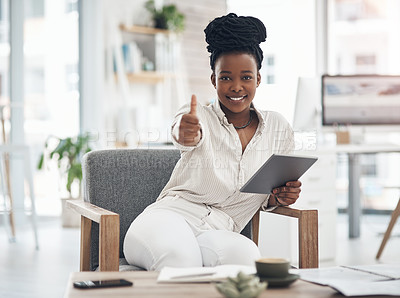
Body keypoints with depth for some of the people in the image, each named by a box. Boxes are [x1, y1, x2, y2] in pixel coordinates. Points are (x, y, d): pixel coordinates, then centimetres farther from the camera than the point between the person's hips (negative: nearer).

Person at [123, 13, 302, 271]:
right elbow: (186, 134, -26)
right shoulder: (199, 117, 2)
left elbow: (265, 199, 22)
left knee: (246, 253, -36)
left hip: (219, 232, 3)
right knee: (178, 255, -41)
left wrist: (280, 197, -3)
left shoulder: (279, 130, 12)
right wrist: (186, 134, -52)